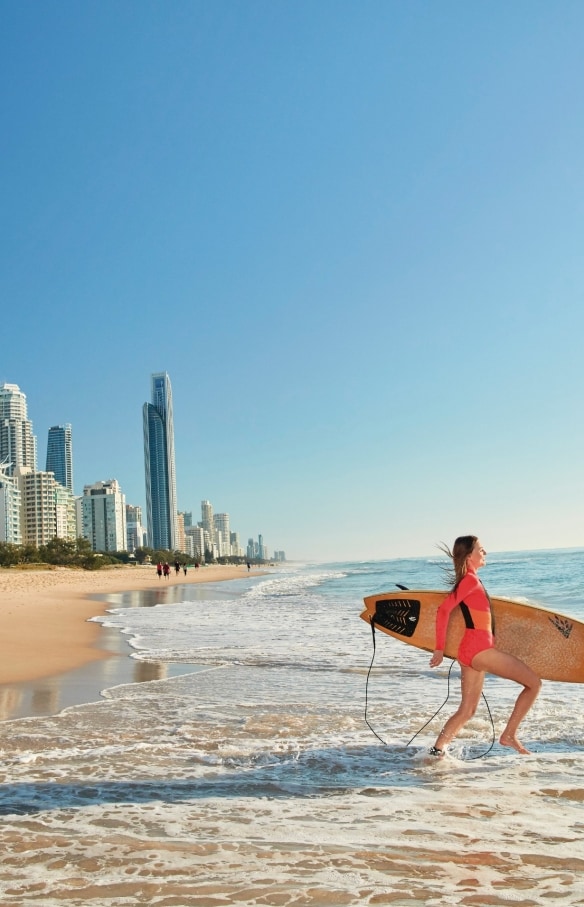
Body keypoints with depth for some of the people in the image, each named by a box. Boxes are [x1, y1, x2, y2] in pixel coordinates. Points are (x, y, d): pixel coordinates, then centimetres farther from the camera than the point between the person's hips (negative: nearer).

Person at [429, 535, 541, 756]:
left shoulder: (471, 579, 16)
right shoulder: (471, 580, -12)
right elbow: (443, 610, -17)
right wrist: (440, 649, -15)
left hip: (471, 651, 9)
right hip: (479, 648, -9)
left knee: (466, 711, 11)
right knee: (534, 683, 1)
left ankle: (436, 751, 8)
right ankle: (508, 735, 5)